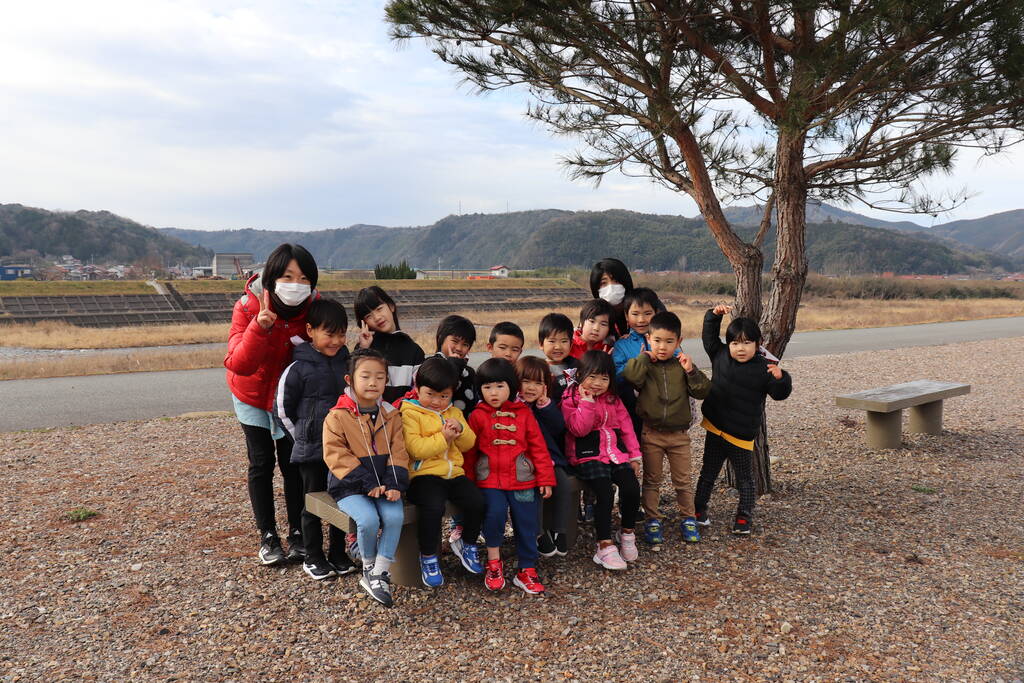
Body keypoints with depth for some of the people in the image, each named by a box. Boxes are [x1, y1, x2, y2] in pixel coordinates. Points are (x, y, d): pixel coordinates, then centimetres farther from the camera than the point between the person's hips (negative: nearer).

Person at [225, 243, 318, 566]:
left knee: (292, 463, 3)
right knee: (261, 463, 4)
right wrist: (260, 327, -48)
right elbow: (238, 364, -36)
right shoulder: (248, 307, -26)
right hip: (253, 396, -1)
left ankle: (297, 533, 16)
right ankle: (267, 537, 17)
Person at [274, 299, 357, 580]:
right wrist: (305, 435, 1)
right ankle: (313, 557, 24)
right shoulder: (298, 369, -11)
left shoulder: (346, 363, 2)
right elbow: (283, 409, -4)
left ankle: (338, 554, 29)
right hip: (312, 451, -4)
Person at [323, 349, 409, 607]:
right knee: (368, 519, -27)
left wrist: (394, 484, -13)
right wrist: (368, 482, -19)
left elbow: (398, 452, 3)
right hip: (350, 486, -3)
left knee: (395, 516, -24)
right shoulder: (337, 416, -6)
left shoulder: (391, 414, 6)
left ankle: (380, 573, -9)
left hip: (383, 483, 3)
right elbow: (336, 455, -12)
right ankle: (368, 567, 2)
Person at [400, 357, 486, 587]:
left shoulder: (454, 412, 19)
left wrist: (460, 430, -4)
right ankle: (428, 557, -9)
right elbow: (415, 448, -13)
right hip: (423, 475, -5)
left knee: (476, 501, -16)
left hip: (453, 473, 6)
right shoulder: (410, 413, -1)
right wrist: (443, 437, -15)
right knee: (433, 506, -32)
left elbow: (468, 444, 16)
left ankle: (466, 544, 13)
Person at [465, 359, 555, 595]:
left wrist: (545, 479, 3)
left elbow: (538, 447, 5)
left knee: (527, 523, 4)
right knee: (495, 514, -21)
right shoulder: (478, 416, 2)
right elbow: (469, 452, 6)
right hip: (489, 480, -1)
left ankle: (527, 571, 22)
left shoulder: (524, 413, 3)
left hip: (522, 480, 2)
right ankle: (493, 563, 2)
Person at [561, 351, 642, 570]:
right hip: (588, 457, -5)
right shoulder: (571, 399, -3)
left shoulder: (612, 399, 15)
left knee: (632, 487, -16)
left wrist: (634, 455, 12)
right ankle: (605, 546, -14)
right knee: (605, 492, -25)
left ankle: (627, 533, 9)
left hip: (616, 452, 5)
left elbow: (626, 426, 16)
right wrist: (587, 402, -19)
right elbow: (579, 429, -14)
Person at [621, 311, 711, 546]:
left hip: (678, 434, 1)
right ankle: (652, 521, 23)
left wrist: (691, 371, -16)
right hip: (651, 432, -1)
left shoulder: (682, 366, 1)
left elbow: (703, 391, -3)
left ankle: (688, 519, 28)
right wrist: (645, 356, -17)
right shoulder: (644, 365, -5)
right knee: (652, 480, 11)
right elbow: (630, 377, -27)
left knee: (682, 481, 12)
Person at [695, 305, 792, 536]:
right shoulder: (720, 355, -2)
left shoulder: (763, 368, -12)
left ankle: (745, 516, 23)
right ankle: (699, 508, 29)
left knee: (744, 477, 13)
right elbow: (709, 335, 10)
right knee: (708, 472, 17)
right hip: (715, 428, 3)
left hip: (741, 435, -3)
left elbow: (780, 394, -12)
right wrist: (714, 315, -2)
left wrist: (780, 378, -31)